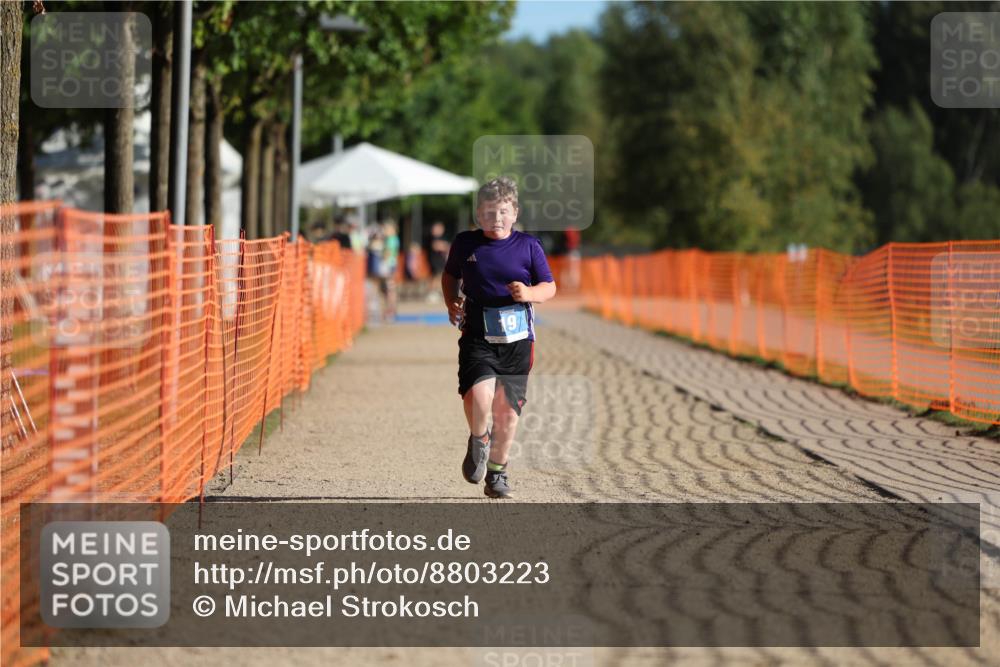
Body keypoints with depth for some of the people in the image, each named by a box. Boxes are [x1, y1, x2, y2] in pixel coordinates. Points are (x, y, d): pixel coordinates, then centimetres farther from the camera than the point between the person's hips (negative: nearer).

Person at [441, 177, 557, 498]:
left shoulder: (528, 245, 2)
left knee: (508, 410, 3)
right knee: (479, 396, -24)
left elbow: (549, 287, 7)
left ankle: (497, 471, 24)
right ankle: (478, 440, 9)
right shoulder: (465, 243, 4)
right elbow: (450, 275, 23)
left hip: (517, 339, 1)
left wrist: (529, 293, -14)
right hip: (477, 337, -1)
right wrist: (451, 303, 6)